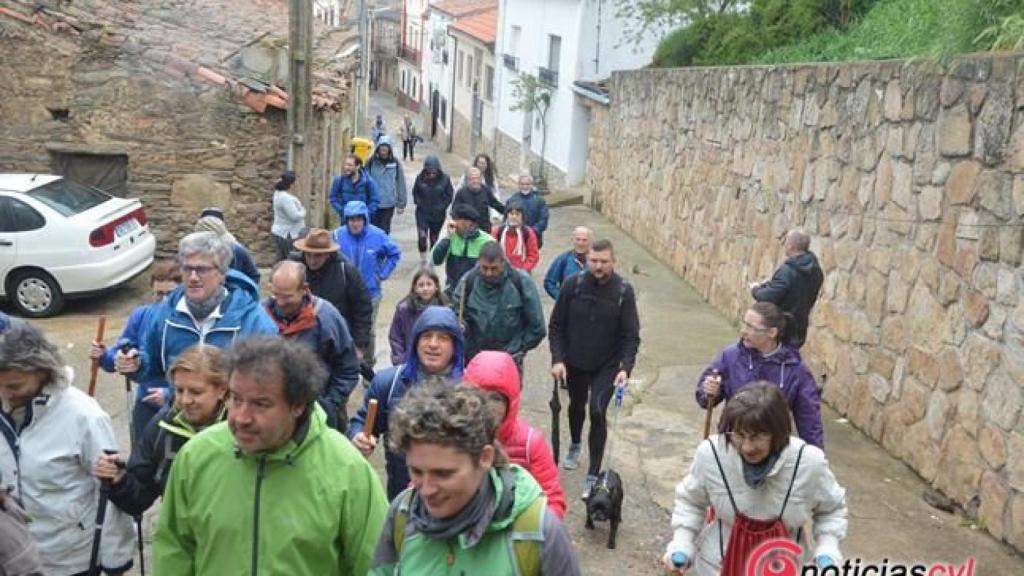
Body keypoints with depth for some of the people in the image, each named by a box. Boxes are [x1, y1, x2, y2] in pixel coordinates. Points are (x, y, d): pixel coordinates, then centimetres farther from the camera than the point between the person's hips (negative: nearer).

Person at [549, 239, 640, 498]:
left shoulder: (623, 291, -13)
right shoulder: (573, 284, -12)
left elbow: (631, 335, -11)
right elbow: (556, 325, -6)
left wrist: (626, 367, -23)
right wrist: (557, 359, -14)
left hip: (607, 366, -2)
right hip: (574, 362, 2)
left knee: (597, 413, -12)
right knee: (576, 406, 21)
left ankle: (593, 474, -1)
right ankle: (575, 445, 51)